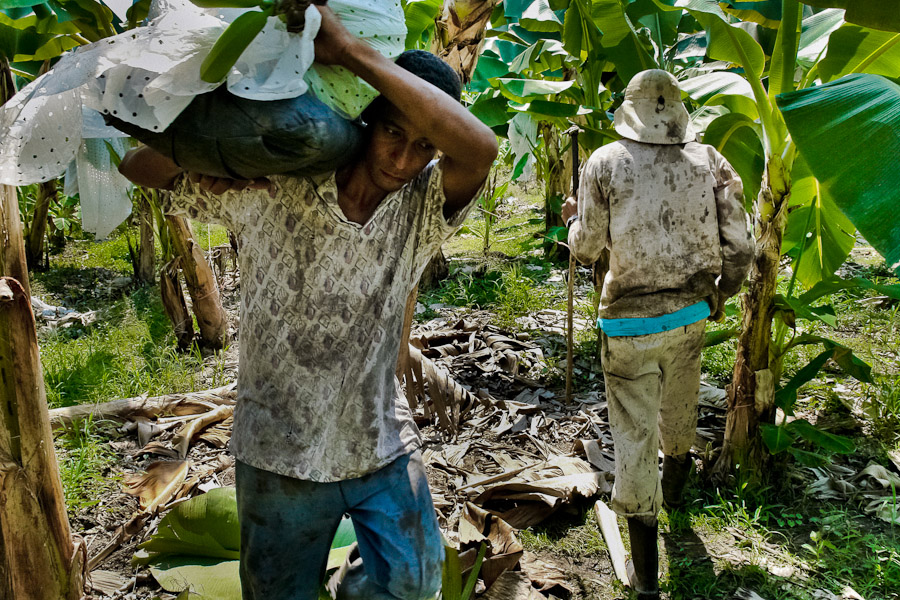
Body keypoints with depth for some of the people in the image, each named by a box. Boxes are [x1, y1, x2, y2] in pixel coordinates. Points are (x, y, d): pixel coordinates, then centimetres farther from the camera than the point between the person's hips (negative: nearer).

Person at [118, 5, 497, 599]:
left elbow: (480, 148, -34)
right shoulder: (271, 191, -13)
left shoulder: (424, 208, -12)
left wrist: (354, 52, -36)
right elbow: (139, 167, -6)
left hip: (383, 444, 1)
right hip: (281, 454, -1)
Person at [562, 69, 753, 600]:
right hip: (691, 312, 3)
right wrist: (724, 291, 15)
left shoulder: (606, 163, -9)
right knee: (679, 407, 27)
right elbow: (739, 246, -4)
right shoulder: (708, 160, -2)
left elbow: (586, 249, -6)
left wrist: (573, 220, 16)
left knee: (634, 431, 5)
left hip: (629, 321, -3)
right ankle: (675, 482, 57)